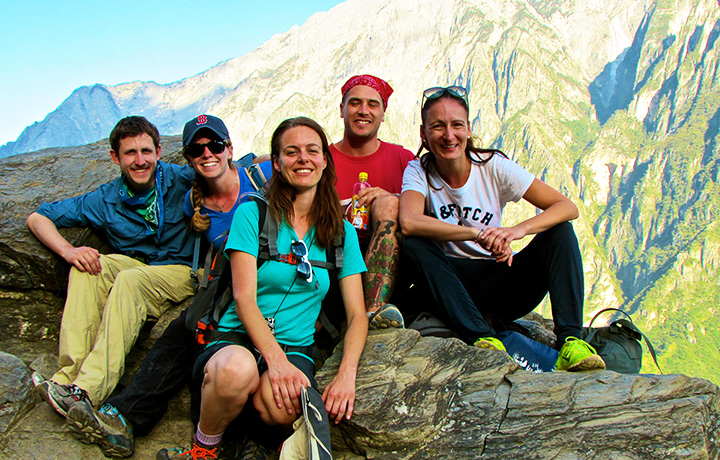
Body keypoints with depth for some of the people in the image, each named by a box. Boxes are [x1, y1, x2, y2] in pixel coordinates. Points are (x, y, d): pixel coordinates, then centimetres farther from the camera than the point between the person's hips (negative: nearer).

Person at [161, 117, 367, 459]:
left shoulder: (341, 232, 10)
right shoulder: (252, 214, 1)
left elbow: (357, 315, 5)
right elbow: (244, 298, -9)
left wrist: (346, 375, -13)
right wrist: (275, 360, -24)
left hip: (296, 349, 1)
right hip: (236, 338, -1)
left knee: (281, 407, -35)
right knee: (237, 368, -39)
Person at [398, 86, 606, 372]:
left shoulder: (494, 166, -7)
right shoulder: (418, 172, -7)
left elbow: (568, 208, -13)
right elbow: (409, 223, -30)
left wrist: (518, 230, -32)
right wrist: (478, 234, -37)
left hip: (501, 284, 1)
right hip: (452, 282, -1)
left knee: (561, 231, -19)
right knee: (413, 248, -28)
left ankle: (570, 341, -31)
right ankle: (482, 339, -37)